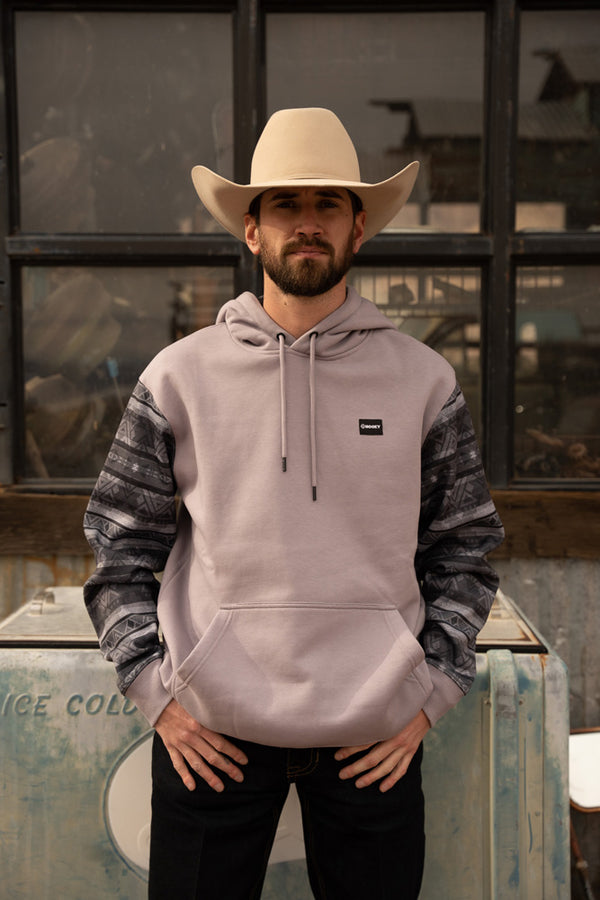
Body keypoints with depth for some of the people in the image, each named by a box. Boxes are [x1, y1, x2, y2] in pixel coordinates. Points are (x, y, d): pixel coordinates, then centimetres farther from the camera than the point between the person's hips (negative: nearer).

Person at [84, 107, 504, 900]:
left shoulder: (423, 379, 3)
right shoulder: (180, 376, 1)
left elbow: (465, 549, 8)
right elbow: (120, 547, 6)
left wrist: (430, 693, 1)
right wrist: (154, 688, -1)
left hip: (376, 737, 1)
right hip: (210, 731, 0)